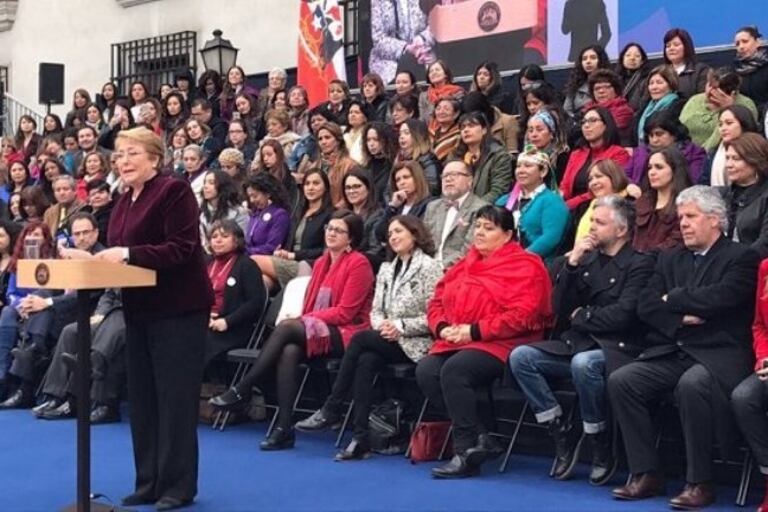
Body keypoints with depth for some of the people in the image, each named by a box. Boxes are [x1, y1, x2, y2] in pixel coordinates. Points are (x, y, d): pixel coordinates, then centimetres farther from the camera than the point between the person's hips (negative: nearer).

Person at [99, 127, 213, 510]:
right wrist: (101, 260, -3)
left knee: (175, 396, -4)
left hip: (178, 309, -9)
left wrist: (127, 253, -25)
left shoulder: (174, 191, -12)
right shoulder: (124, 202, 13)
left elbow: (181, 249, -21)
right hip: (140, 309, 9)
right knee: (141, 396, 11)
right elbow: (121, 254, 18)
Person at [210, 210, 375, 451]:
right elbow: (310, 305, 16)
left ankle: (242, 390, -23)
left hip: (345, 333, -6)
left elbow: (345, 312, -9)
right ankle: (284, 427, -32)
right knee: (289, 351, -29)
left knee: (286, 327, -28)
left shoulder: (359, 263, -4)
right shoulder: (321, 262, 19)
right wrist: (302, 319, -7)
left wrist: (305, 319, -11)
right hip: (315, 331, 6)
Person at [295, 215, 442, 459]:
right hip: (388, 341, 6)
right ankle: (361, 439, -30)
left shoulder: (429, 267, -3)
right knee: (366, 361, -27)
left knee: (360, 339, -24)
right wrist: (382, 326, -6)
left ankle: (332, 409, -15)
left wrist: (401, 326, -16)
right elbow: (376, 310, 16)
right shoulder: (386, 269, 20)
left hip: (416, 344, -6)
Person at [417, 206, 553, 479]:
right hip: (454, 342, 7)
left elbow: (522, 315, -14)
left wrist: (474, 331, -16)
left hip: (500, 345, -7)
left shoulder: (524, 266, -2)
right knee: (426, 370, -22)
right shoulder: (465, 265, 21)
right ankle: (480, 438, -15)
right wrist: (442, 327, -2)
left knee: (454, 370, -33)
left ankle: (466, 452, -23)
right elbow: (436, 301, 21)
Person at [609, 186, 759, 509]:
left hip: (718, 354, -6)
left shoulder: (741, 258, 1)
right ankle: (645, 474, -9)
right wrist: (680, 318, -9)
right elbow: (646, 306, 9)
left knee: (692, 384, -36)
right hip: (671, 353, 6)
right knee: (621, 381, -16)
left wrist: (672, 299, -3)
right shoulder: (670, 259, 20)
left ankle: (700, 483, -23)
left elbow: (719, 297, -17)